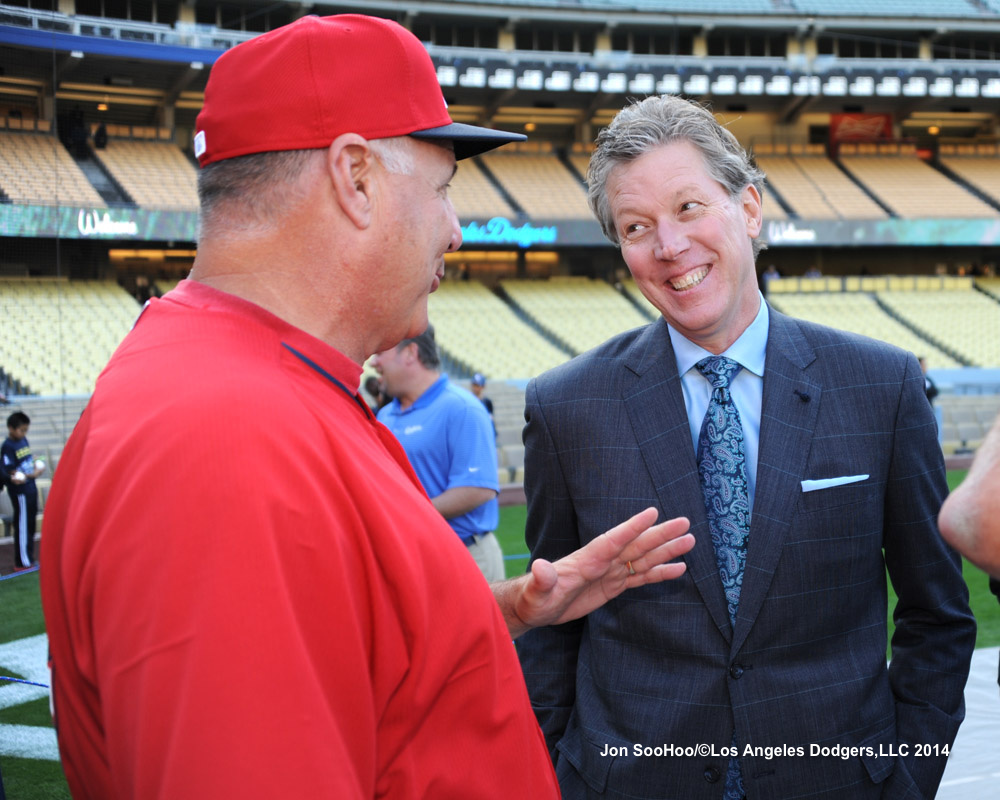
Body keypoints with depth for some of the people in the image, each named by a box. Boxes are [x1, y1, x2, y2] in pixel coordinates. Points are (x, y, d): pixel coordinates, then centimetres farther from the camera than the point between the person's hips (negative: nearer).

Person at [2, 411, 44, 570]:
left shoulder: (24, 440, 8)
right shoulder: (7, 447, -16)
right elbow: (10, 473, -18)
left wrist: (37, 467, 1)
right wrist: (30, 475, -24)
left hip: (31, 488, 8)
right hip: (19, 492, -8)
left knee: (30, 526, 15)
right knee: (22, 527, -2)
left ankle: (29, 559, 26)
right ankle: (23, 563, 6)